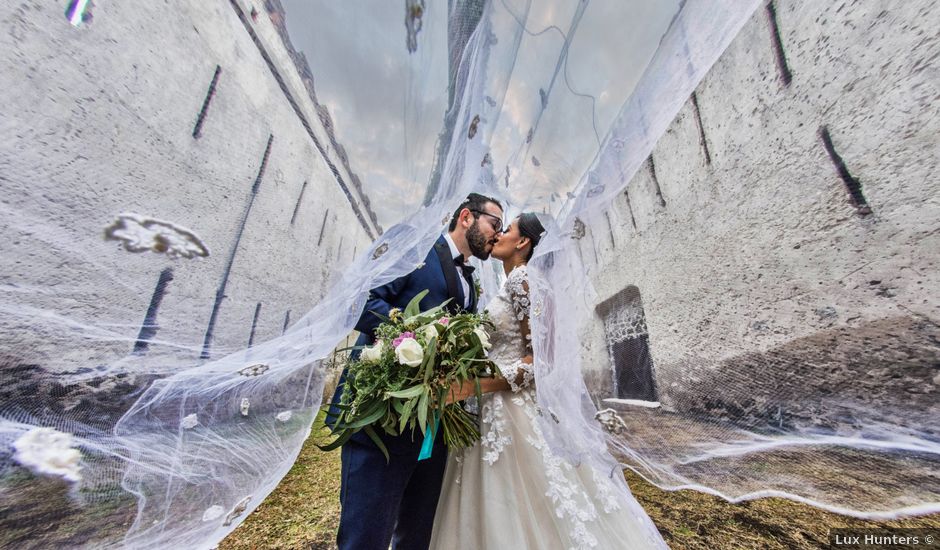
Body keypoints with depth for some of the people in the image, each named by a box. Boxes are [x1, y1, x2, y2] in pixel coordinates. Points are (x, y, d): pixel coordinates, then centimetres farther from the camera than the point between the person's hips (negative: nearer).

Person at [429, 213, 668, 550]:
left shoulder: (522, 278, -14)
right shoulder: (510, 285, 14)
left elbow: (541, 356, -19)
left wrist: (474, 385, -23)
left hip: (516, 408, -9)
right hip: (496, 408, 9)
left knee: (528, 513, 8)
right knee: (496, 512, 20)